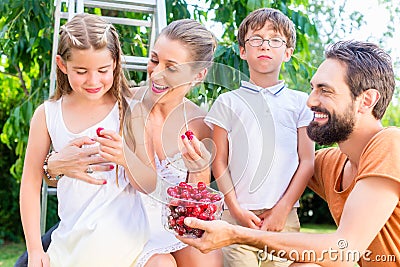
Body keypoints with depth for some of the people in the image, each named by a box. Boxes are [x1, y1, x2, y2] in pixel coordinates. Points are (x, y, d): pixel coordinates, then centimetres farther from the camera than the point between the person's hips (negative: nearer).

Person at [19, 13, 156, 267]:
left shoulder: (128, 111, -5)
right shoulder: (47, 115, 0)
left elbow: (150, 186, -4)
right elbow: (31, 182, 5)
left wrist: (126, 158, -25)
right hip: (69, 242, 3)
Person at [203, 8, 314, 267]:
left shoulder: (300, 102, 10)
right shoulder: (227, 102, 9)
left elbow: (307, 162, 5)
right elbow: (220, 162, 6)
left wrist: (282, 209, -4)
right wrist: (236, 209, -5)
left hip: (284, 214, 1)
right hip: (236, 215, 0)